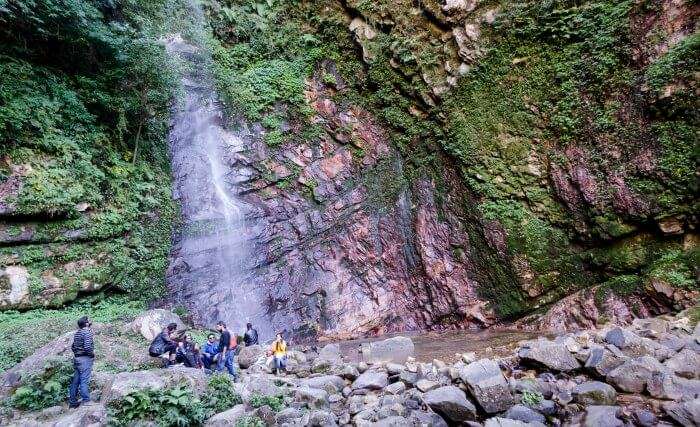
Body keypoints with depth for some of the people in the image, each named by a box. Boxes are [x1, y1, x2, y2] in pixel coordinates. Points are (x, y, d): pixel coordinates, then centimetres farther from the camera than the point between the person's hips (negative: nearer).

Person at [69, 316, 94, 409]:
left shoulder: (77, 333, 11)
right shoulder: (87, 332, -16)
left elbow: (72, 347, 16)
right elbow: (87, 347, -24)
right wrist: (92, 353, -8)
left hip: (77, 358, 8)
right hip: (85, 359, -8)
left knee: (76, 380, 13)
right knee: (84, 381, -6)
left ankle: (72, 401, 21)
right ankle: (86, 401, -4)